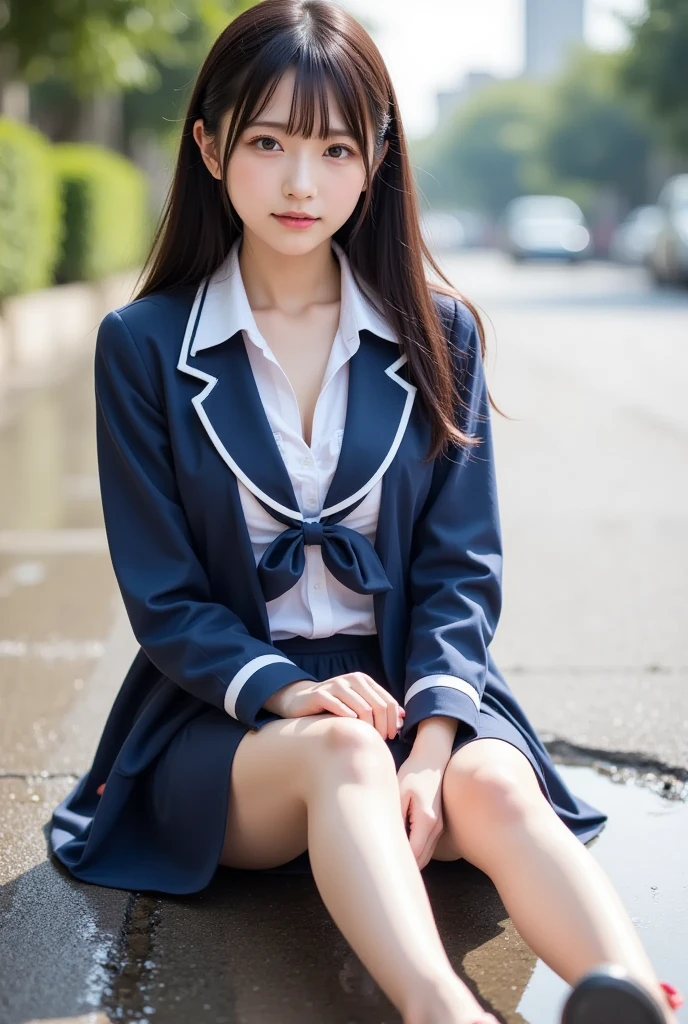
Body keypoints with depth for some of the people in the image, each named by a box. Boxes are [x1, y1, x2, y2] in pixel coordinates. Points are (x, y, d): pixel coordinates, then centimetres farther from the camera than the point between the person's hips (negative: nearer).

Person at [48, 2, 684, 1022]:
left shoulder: (438, 334, 7)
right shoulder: (144, 346, 2)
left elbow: (461, 568, 2)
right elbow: (164, 601, -1)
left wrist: (430, 742, -16)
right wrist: (288, 691, -20)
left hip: (412, 687, 2)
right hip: (224, 722, -1)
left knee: (496, 788, -31)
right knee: (341, 751, -35)